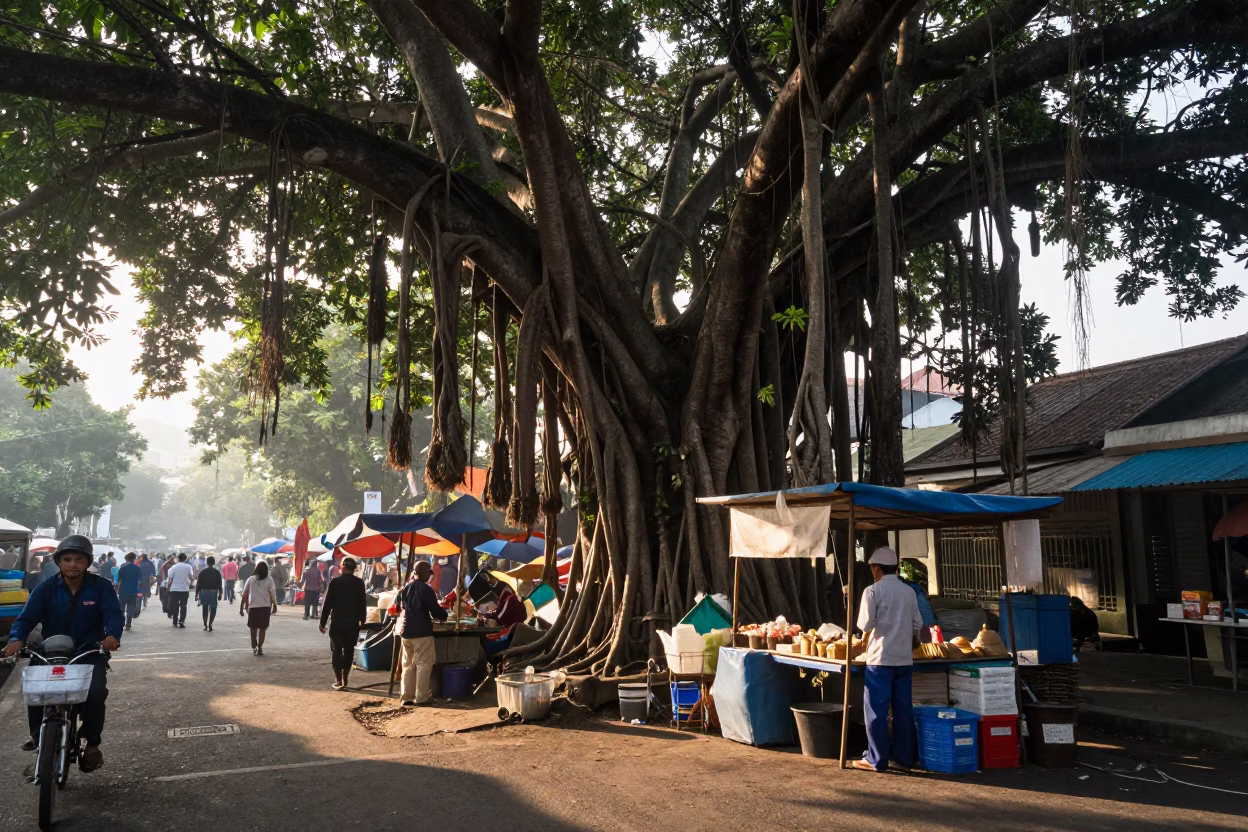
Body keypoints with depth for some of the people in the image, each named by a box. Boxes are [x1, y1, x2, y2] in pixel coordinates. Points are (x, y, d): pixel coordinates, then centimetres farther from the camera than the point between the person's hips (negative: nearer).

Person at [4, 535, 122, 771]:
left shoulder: (102, 587, -4)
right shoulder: (45, 589, 1)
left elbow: (114, 614, -14)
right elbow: (27, 617, -9)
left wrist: (112, 635, -37)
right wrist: (17, 639, -31)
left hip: (90, 654, -2)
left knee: (96, 692, -26)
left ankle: (92, 744, -7)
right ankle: (38, 738, 3)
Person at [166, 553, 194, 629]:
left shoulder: (174, 567, -3)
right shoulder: (188, 567, -2)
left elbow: (170, 579, -5)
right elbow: (192, 577, 1)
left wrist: (168, 588, 6)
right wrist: (194, 573, 19)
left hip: (174, 589, 0)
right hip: (185, 589, 0)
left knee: (175, 606, 10)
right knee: (183, 606, 4)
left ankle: (175, 622, 15)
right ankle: (181, 621, -5)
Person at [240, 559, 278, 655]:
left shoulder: (250, 579, 1)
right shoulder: (269, 580, -4)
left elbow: (245, 594, 0)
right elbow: (272, 594, -6)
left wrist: (242, 607, 5)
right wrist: (274, 605, 5)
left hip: (253, 607, 1)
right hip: (265, 607, -1)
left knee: (253, 628, 17)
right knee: (262, 629, 6)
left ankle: (254, 647, 22)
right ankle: (259, 648, 2)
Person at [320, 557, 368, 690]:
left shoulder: (335, 582, -7)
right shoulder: (359, 583, -1)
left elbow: (327, 603, -6)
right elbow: (363, 603, 4)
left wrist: (323, 621, 1)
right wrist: (362, 620, 15)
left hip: (337, 621, -2)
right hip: (353, 622, 2)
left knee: (336, 650, 4)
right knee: (348, 650, 11)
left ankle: (338, 680, -3)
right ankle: (344, 679, 15)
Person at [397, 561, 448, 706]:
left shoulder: (405, 587, 10)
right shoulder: (426, 589, -12)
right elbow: (435, 610, -13)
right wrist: (444, 615, 7)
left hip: (406, 630, 7)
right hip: (422, 631, -7)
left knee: (408, 664, 12)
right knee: (424, 663, 0)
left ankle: (407, 696, 13)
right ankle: (421, 696, -1)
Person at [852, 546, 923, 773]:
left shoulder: (873, 591, -9)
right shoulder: (909, 592, 7)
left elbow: (866, 624, -12)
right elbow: (917, 625, 8)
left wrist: (866, 639, 8)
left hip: (881, 658, -5)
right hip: (904, 658, 5)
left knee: (876, 710, 1)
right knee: (903, 709, 12)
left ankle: (876, 760, 5)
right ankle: (905, 757, 17)